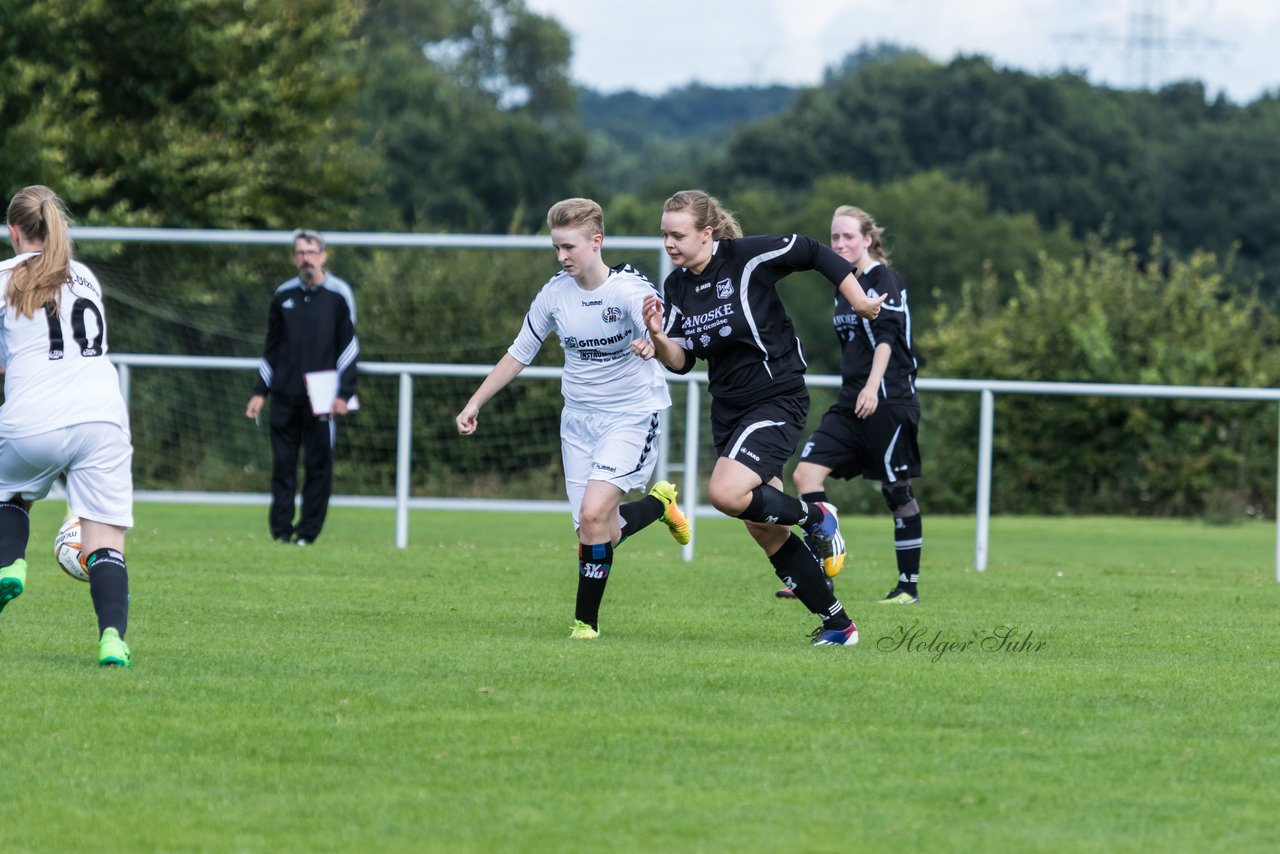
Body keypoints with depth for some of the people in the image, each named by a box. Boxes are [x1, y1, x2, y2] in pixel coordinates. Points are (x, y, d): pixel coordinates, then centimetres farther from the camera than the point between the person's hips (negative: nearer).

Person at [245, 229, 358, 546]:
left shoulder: (338, 294, 1)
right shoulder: (284, 295, 11)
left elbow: (349, 347, 1)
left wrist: (344, 394, -6)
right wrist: (260, 392, 13)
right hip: (285, 397, 3)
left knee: (318, 466, -2)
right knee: (282, 464, 1)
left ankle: (308, 530, 3)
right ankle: (281, 529, 4)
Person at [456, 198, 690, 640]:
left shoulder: (628, 288, -16)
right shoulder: (556, 292, -2)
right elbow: (519, 353, 11)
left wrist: (653, 343, -59)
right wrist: (475, 403, 10)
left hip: (631, 416, -5)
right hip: (579, 418, 5)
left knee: (594, 514, -21)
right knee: (599, 533, 0)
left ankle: (586, 620, -6)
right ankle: (658, 503, 32)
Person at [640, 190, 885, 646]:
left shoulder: (747, 257, -16)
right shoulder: (676, 287, 2)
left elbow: (812, 252, -5)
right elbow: (681, 361, 2)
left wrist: (858, 299, -1)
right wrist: (658, 337, -18)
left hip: (777, 399, -8)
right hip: (728, 410, 8)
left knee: (726, 493, -27)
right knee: (765, 532, 8)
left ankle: (815, 518, 0)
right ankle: (837, 624, 20)